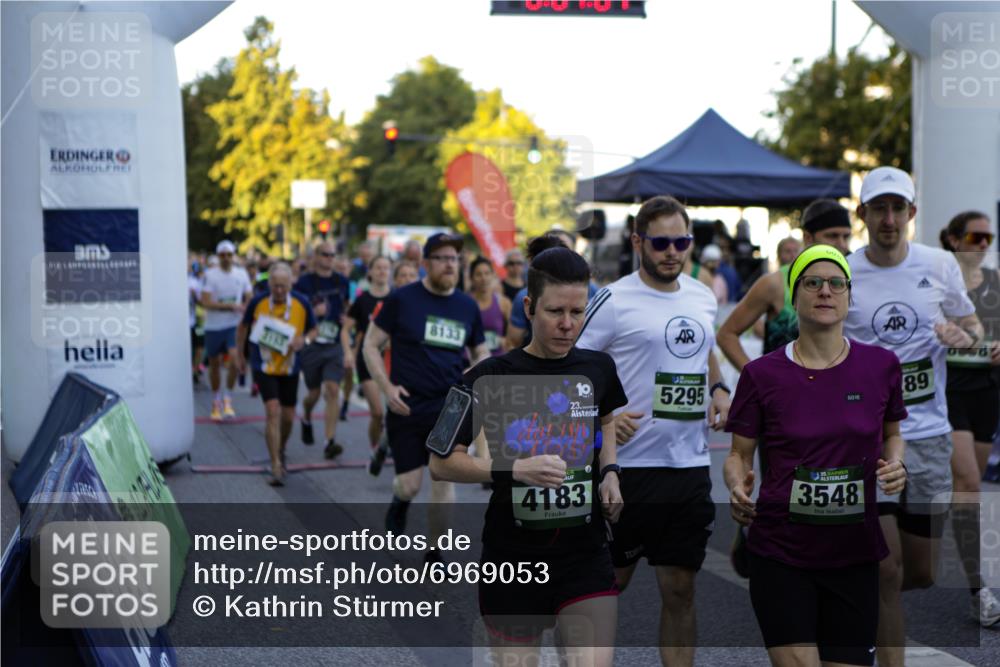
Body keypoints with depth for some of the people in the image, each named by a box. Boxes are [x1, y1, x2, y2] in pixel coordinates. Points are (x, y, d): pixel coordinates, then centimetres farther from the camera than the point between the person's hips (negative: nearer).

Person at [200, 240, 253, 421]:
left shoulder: (241, 274, 5)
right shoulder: (210, 275, -7)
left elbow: (249, 299, 14)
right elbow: (205, 302, -14)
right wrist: (231, 306, -19)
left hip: (234, 326, 1)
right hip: (213, 326, -1)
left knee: (234, 360, -16)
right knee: (214, 364, 9)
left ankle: (228, 399, 0)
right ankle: (216, 402, 26)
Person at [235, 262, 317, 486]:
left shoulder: (302, 304, -9)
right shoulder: (258, 302, -11)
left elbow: (314, 330, 4)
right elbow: (244, 326, 7)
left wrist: (305, 340, -18)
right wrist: (240, 354, 12)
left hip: (289, 368, 3)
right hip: (263, 367, -2)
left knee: (288, 416, 11)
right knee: (273, 412, -16)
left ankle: (281, 451, 41)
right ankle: (276, 467, -13)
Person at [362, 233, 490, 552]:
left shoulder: (467, 306, 6)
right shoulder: (402, 299, -4)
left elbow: (481, 352, 19)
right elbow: (371, 345, 0)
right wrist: (387, 387, -12)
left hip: (450, 407, 2)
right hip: (407, 407, -2)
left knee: (444, 478, -2)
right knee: (410, 486, 2)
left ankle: (435, 551, 13)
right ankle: (399, 503, 40)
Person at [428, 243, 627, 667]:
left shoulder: (598, 368, 2)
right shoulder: (490, 377, -9)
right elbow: (441, 464, -11)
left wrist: (609, 472, 6)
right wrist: (514, 469, -25)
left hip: (585, 552, 2)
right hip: (512, 555, -2)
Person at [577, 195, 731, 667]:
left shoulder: (703, 298, 10)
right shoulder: (613, 301, -9)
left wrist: (718, 390, 8)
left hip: (691, 464, 5)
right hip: (631, 463, -5)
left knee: (681, 589, 8)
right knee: (612, 580, 7)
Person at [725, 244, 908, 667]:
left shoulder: (881, 365, 1)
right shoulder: (762, 374, -4)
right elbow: (738, 456, 5)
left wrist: (895, 464, -4)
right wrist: (737, 486, -17)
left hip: (855, 554, 2)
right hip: (780, 554, -2)